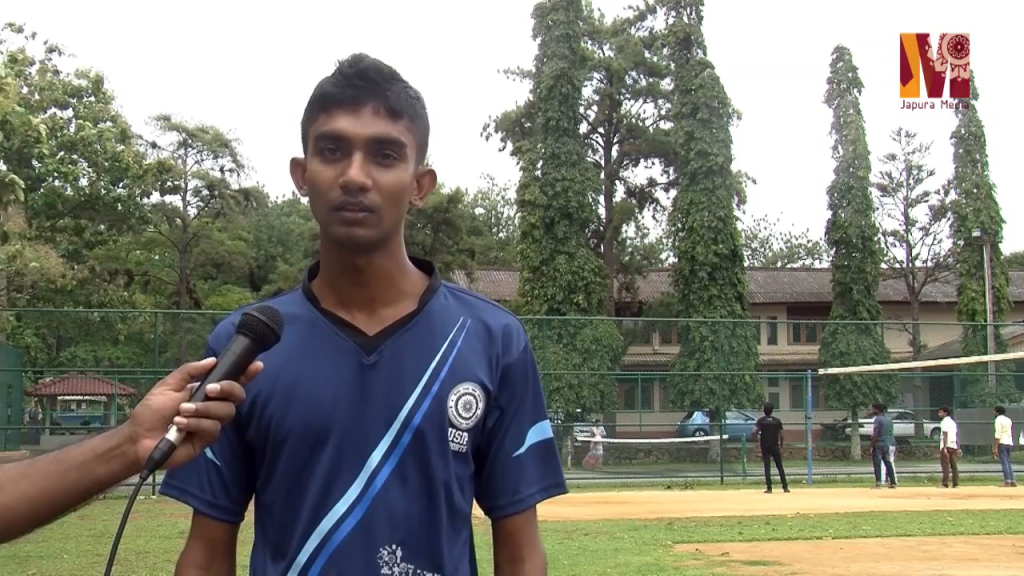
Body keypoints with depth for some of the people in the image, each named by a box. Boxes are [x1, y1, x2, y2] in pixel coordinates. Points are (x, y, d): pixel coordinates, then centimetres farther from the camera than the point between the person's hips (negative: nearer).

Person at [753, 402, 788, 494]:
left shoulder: (760, 420, -2)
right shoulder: (777, 421, 2)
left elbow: (754, 432, -15)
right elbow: (780, 435, 1)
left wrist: (756, 439, 1)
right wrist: (781, 447, 10)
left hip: (765, 447, -1)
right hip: (775, 447, 1)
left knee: (767, 467, 1)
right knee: (780, 467, 9)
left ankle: (769, 488, -4)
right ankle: (785, 487, 9)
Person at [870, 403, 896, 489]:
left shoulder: (878, 419, -12)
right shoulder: (889, 419, 13)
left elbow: (875, 434, -17)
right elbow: (890, 433, 16)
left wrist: (872, 446, -14)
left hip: (879, 444, -8)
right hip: (889, 444, 8)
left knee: (877, 463, -5)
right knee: (888, 463, 12)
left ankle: (878, 483, -11)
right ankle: (893, 482, 12)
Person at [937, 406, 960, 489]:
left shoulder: (944, 421, -8)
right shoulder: (953, 421, 19)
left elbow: (945, 435, -17)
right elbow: (957, 435, 18)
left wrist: (944, 447, -22)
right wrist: (958, 448, 19)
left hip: (947, 445, -8)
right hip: (954, 445, 8)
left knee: (945, 465, -9)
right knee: (953, 465, 11)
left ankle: (945, 484, -12)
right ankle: (956, 483, 12)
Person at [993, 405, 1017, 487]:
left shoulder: (998, 419, -7)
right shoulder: (1008, 420, 17)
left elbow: (998, 434, -15)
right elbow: (1011, 433, 16)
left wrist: (995, 447, -17)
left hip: (1002, 443, -8)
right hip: (1009, 443, 8)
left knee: (1004, 462, -9)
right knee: (1008, 462, 12)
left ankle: (1007, 481, -14)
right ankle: (1013, 481, 8)